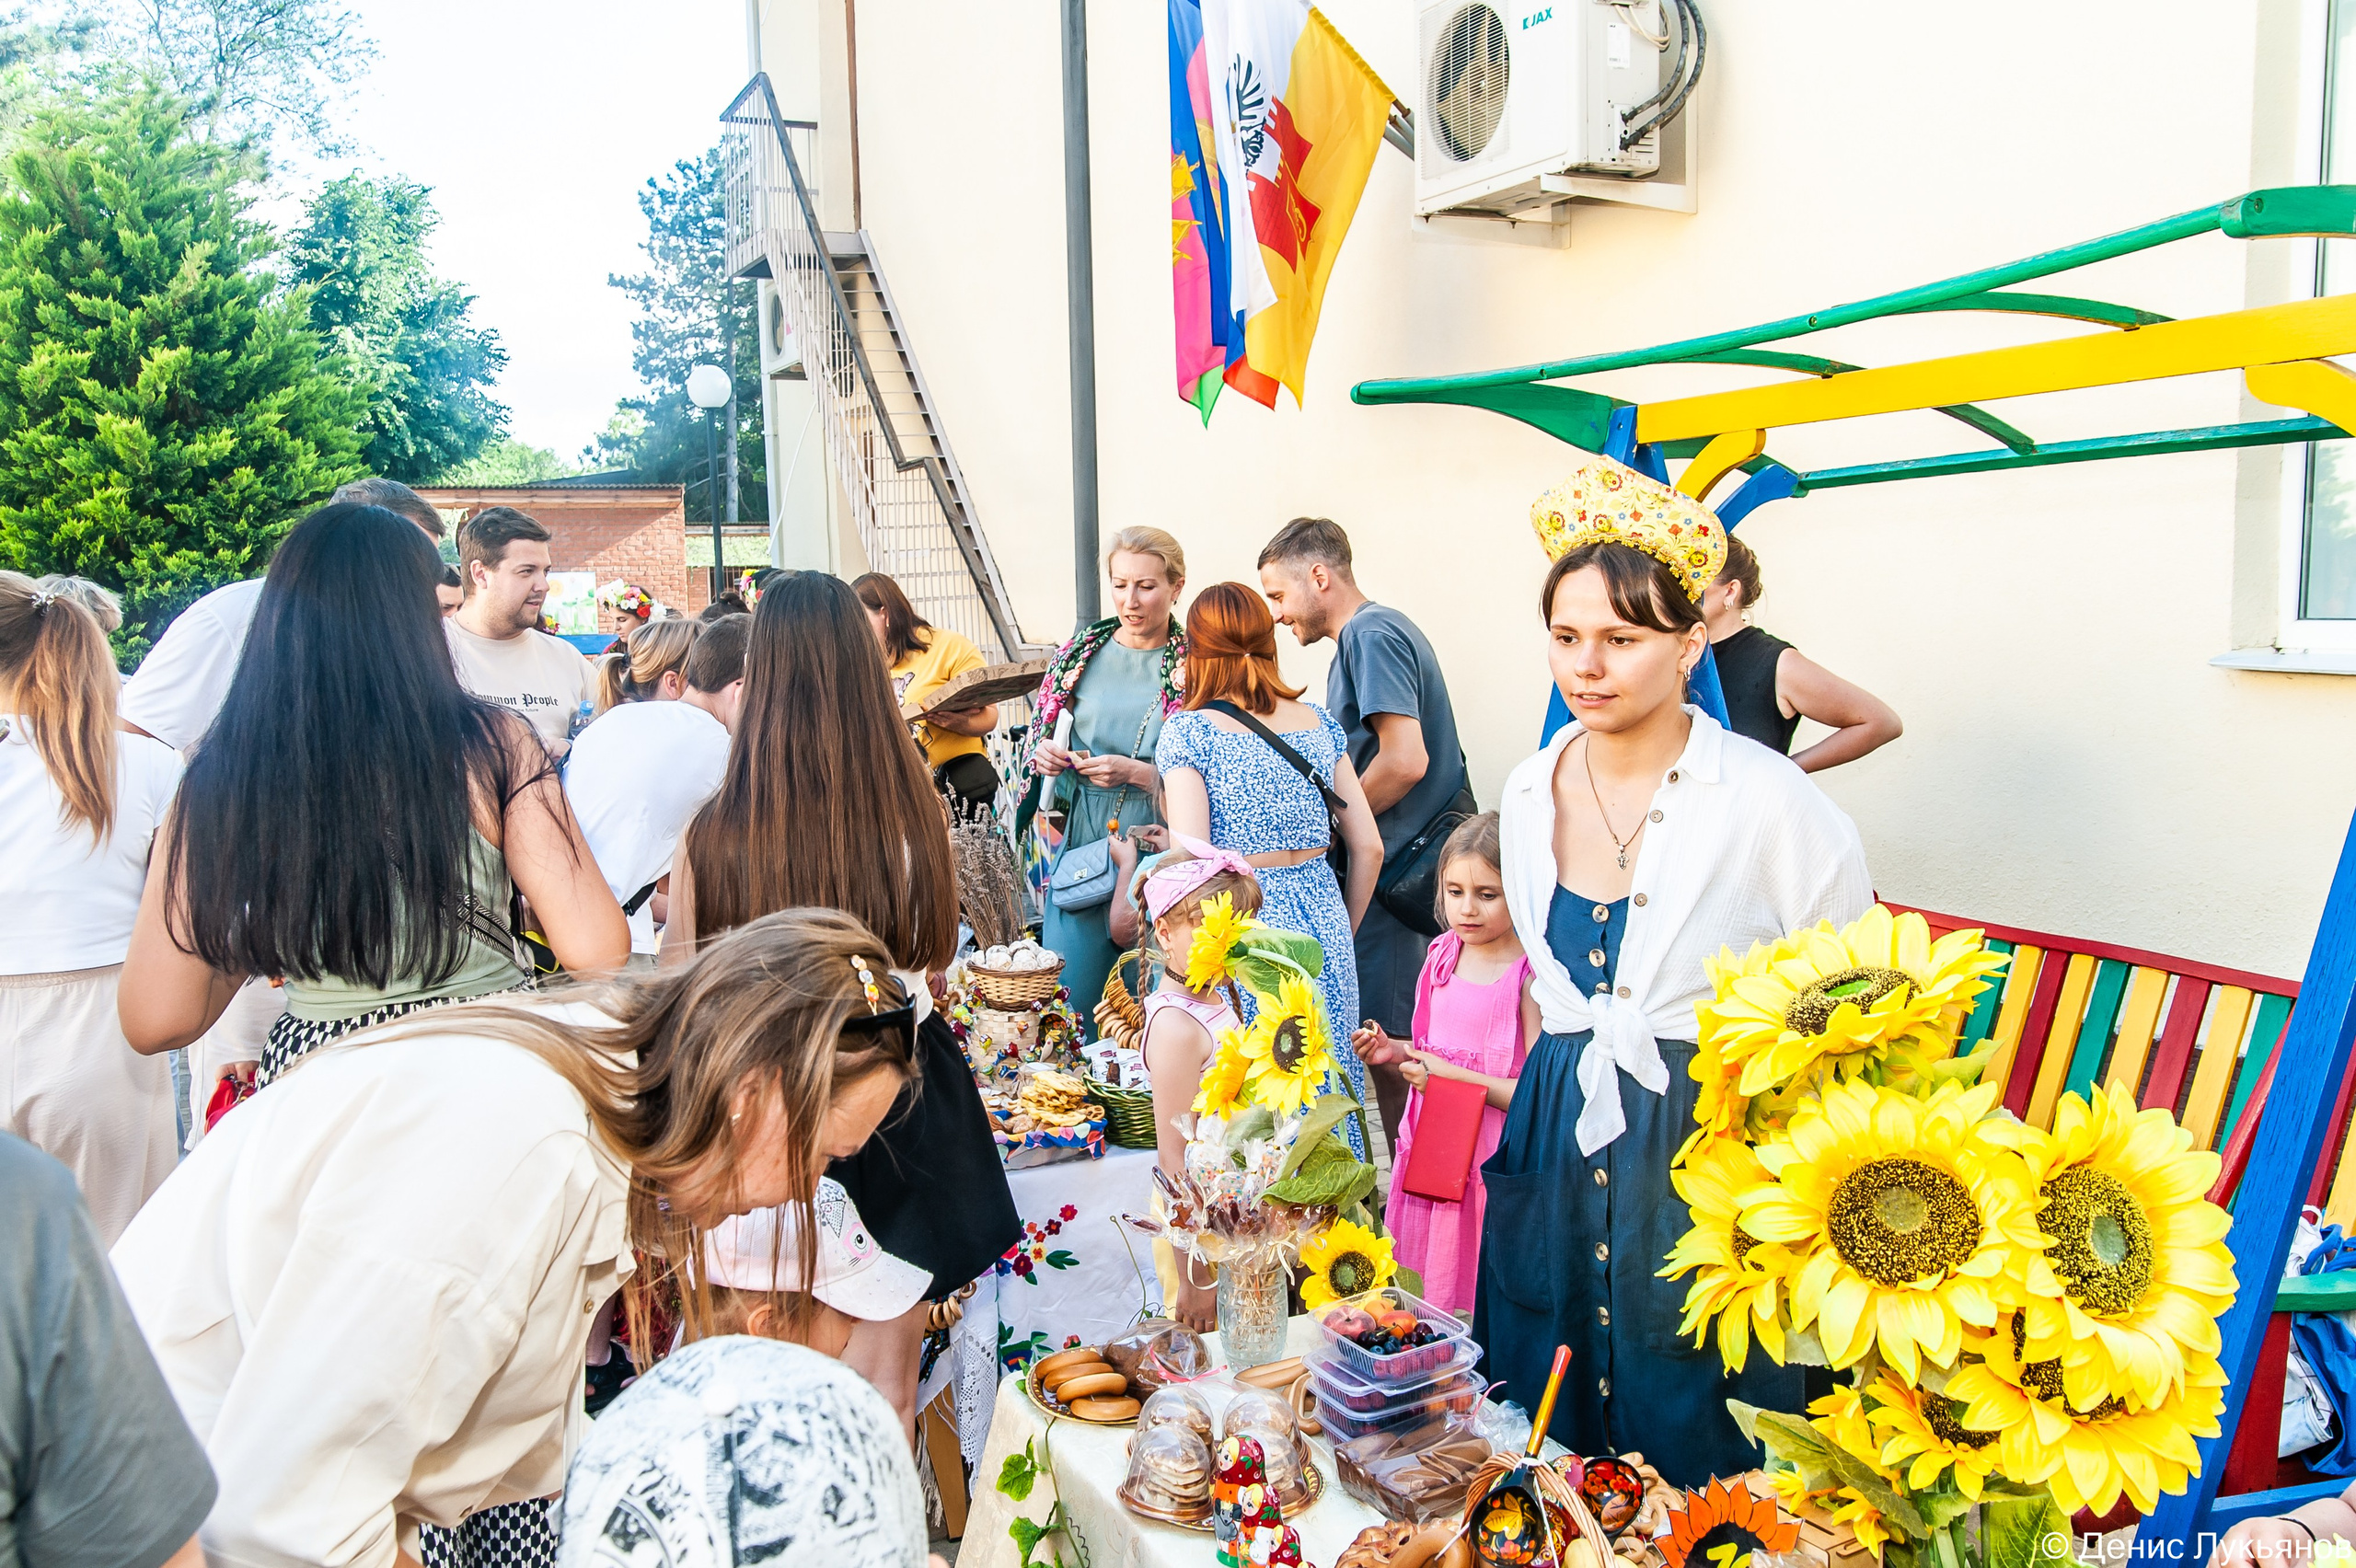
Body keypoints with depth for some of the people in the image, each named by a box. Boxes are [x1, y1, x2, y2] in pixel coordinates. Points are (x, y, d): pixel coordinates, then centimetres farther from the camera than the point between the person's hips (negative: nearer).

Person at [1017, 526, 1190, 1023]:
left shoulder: (1194, 668, -2)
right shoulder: (1080, 651, 8)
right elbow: (1036, 741, 17)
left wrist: (1136, 773, -15)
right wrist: (1045, 757, -4)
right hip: (1079, 853, 3)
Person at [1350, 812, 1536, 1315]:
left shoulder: (1530, 975, -16)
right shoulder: (1443, 955, 5)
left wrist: (1456, 1077, -20)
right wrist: (1397, 1051, 0)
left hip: (1493, 1162, -6)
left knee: (1482, 1304, 3)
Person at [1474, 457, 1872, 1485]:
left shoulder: (1767, 801, -14)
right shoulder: (1530, 792, 2)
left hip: (1714, 1152, -5)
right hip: (1559, 1147, 5)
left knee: (1693, 1445, 8)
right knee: (1552, 1453, 17)